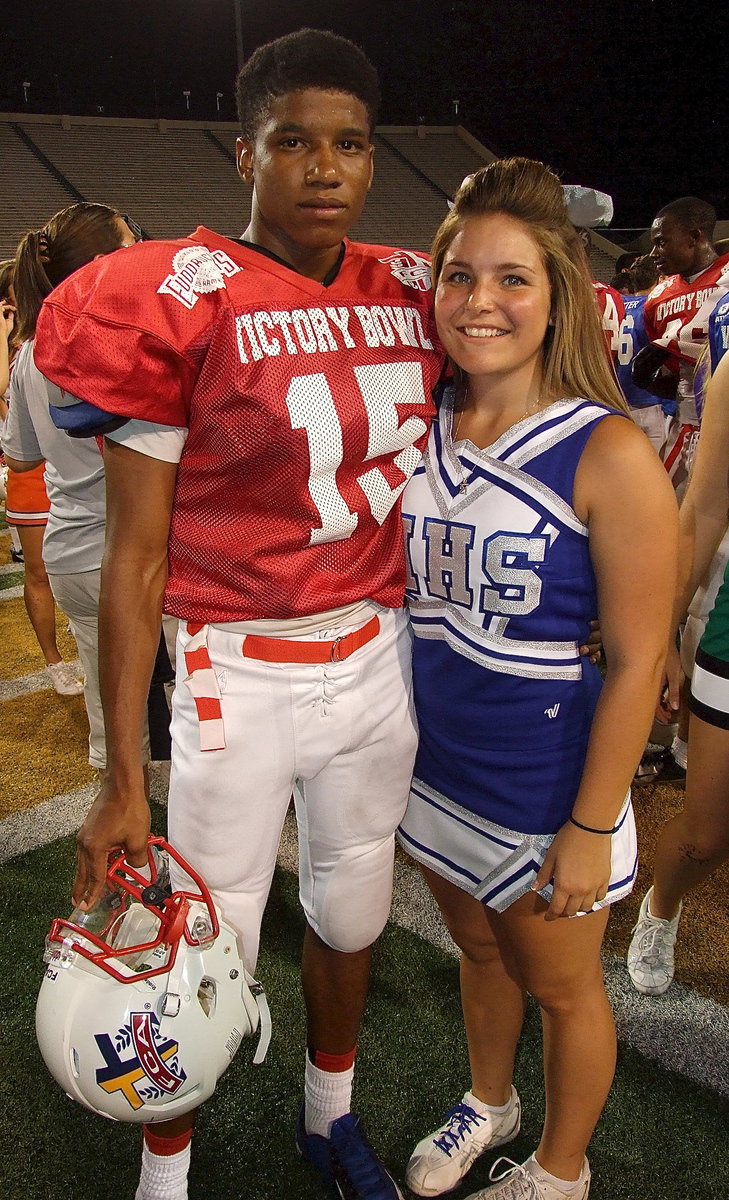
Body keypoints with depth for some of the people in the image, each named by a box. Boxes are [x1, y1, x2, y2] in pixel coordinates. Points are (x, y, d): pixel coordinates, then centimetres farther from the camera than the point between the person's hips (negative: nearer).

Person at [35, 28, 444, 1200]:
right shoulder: (184, 302, -12)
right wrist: (121, 781, -12)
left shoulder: (413, 293, 4)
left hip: (378, 658, 5)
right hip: (241, 677, -5)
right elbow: (135, 558, -12)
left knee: (352, 916, 21)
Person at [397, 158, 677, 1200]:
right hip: (435, 762, 5)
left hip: (544, 786, -5)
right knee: (478, 946, 27)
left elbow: (637, 661, -16)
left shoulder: (609, 455, -20)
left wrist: (592, 829, -14)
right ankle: (489, 1102, 56)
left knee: (560, 986, 19)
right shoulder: (423, 424, -3)